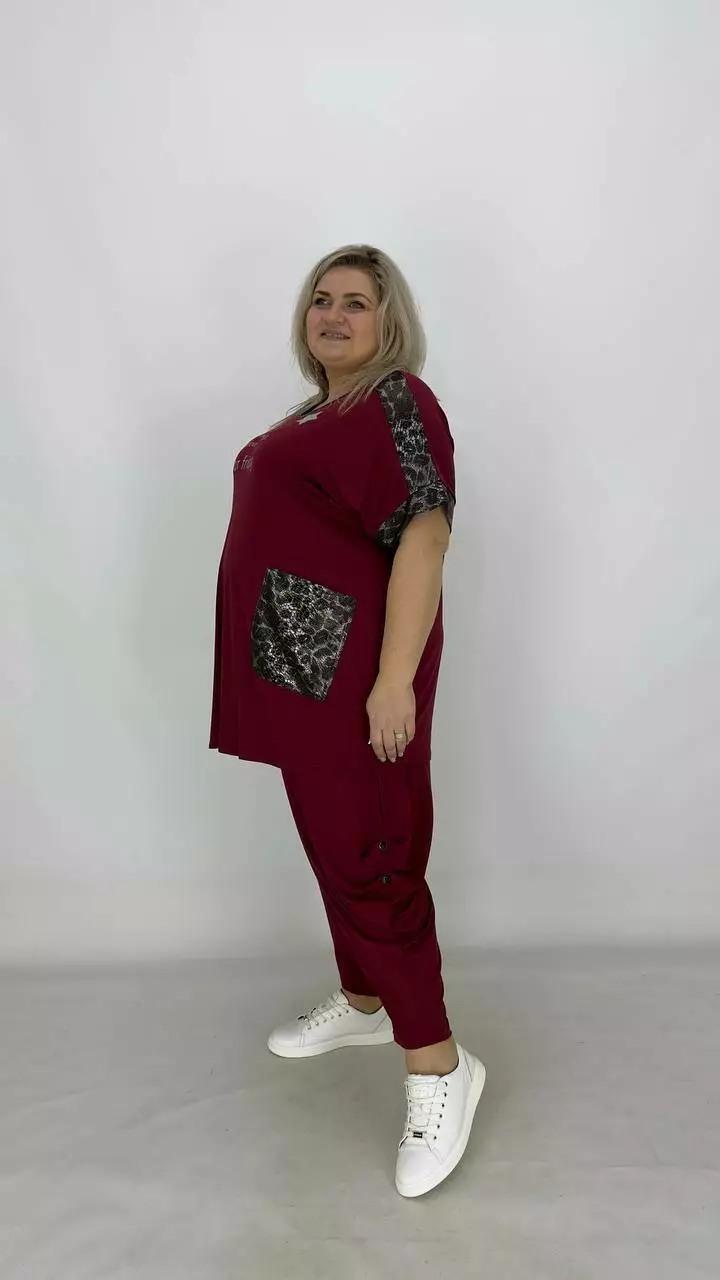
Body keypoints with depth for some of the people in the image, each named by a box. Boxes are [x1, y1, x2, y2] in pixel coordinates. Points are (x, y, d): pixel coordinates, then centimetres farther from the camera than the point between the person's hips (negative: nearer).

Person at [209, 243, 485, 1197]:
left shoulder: (399, 404, -10)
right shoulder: (319, 410, 18)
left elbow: (422, 539, -20)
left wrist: (394, 679, -27)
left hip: (351, 668, -9)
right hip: (299, 664, 9)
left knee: (367, 857, -7)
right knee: (333, 844, 17)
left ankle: (438, 1066, 5)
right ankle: (362, 1004, 34)